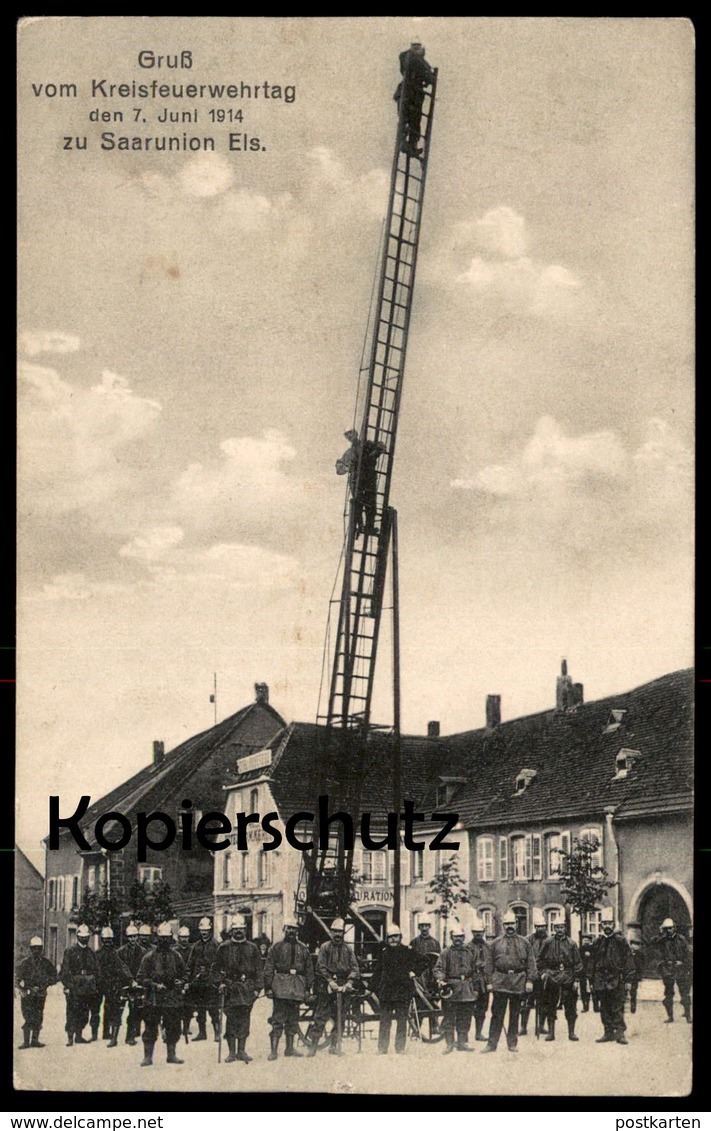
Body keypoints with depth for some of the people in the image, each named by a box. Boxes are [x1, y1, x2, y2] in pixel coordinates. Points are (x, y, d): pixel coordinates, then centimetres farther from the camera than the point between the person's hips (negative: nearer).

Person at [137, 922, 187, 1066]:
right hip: (154, 999, -3)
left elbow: (184, 974, 19)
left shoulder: (176, 956, 10)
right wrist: (154, 985, -15)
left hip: (173, 999, 3)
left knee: (173, 1028, 7)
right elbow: (141, 977, -3)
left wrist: (180, 982, -1)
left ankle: (171, 1055, 19)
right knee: (150, 1029, -1)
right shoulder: (149, 957, -2)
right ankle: (148, 1057, 7)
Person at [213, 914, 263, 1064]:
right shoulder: (223, 948, 6)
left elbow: (258, 969, 10)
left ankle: (241, 1051, 8)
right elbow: (216, 968, 8)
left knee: (244, 1020, 1)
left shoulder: (252, 948, 10)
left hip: (247, 988, 1)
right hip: (230, 988, -1)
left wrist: (257, 988, 4)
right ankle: (231, 1052, 3)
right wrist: (219, 983, -5)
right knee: (231, 1019, -3)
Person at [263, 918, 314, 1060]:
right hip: (280, 986, -4)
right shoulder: (276, 947, 3)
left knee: (293, 1018, 10)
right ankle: (274, 1050, -10)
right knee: (278, 1018, -9)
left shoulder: (303, 949, 13)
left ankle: (290, 1048, 18)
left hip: (297, 987, 4)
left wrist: (307, 988, 9)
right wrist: (268, 987, -7)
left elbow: (309, 969, 15)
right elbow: (268, 969, 0)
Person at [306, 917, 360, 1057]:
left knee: (340, 1018, 4)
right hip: (326, 987, -3)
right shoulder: (325, 948, 3)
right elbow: (321, 967, -4)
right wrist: (330, 981, -16)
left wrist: (349, 983, -10)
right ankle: (312, 1046, 0)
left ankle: (334, 1046, 14)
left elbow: (355, 968, 6)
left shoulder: (348, 949, 11)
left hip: (343, 987, 3)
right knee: (320, 1017, -5)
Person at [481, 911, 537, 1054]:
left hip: (518, 981, 1)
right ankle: (492, 1043, 1)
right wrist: (489, 982, 0)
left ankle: (512, 1043, 16)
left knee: (515, 1014, 7)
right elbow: (489, 964, 6)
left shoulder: (524, 943, 8)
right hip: (500, 981, -1)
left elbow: (531, 962, 5)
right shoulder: (496, 943, 7)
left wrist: (530, 980, -4)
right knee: (497, 1013, -2)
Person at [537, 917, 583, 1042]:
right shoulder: (548, 943, 4)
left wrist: (576, 977, -1)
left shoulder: (571, 943, 5)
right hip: (552, 978, 0)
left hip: (568, 977, 0)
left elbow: (577, 963, 6)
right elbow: (539, 960, 10)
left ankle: (571, 1033, 9)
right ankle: (551, 1032, 10)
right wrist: (543, 972, 0)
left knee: (570, 1006, 1)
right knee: (550, 1006, 3)